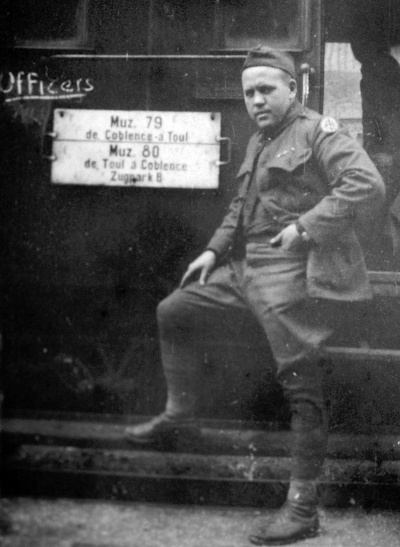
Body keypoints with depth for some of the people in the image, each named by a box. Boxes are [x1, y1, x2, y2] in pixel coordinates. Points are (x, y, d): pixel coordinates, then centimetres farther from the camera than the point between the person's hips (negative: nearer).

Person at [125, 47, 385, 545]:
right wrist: (214, 250, 16)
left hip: (292, 276, -9)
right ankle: (178, 413, 30)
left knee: (301, 384, -6)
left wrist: (306, 227, -22)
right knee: (173, 313, 15)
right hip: (244, 269, 9)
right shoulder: (257, 143, 19)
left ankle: (302, 507, 1)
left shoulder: (318, 132, -8)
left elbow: (368, 185, -21)